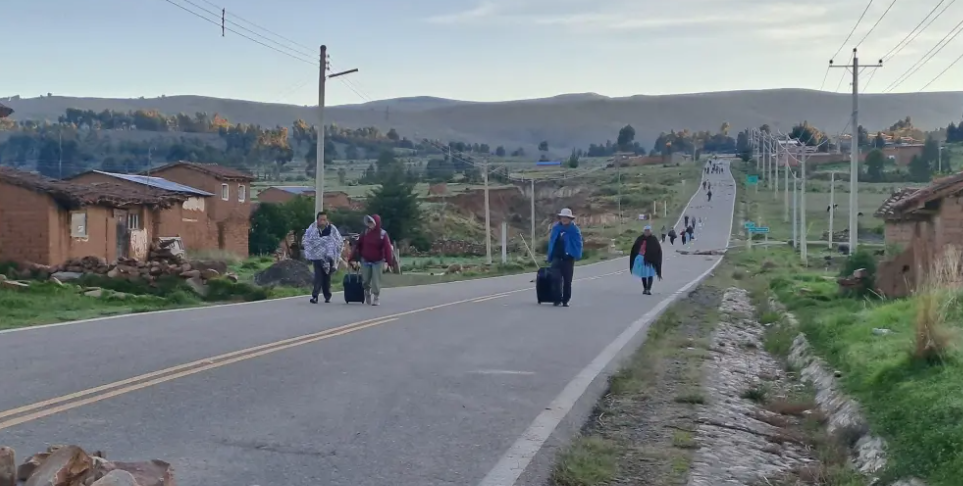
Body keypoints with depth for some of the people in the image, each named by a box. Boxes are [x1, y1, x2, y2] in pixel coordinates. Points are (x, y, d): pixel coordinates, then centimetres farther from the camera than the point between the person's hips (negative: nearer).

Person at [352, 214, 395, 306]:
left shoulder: (383, 234, -10)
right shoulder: (365, 233, 1)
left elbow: (387, 248, -16)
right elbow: (358, 245, 2)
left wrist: (390, 262, -22)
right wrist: (355, 258, -2)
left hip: (378, 262, -3)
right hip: (365, 261, 4)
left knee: (376, 282, -4)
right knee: (366, 281, 8)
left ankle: (376, 298, 8)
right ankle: (368, 297, 26)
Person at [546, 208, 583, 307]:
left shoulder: (574, 230, -4)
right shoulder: (555, 228, 7)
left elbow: (578, 243, -7)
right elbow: (551, 241, 12)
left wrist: (577, 255, -19)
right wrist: (550, 256, 8)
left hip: (568, 258, -2)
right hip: (557, 257, 2)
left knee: (567, 280, 4)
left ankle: (565, 300, 12)